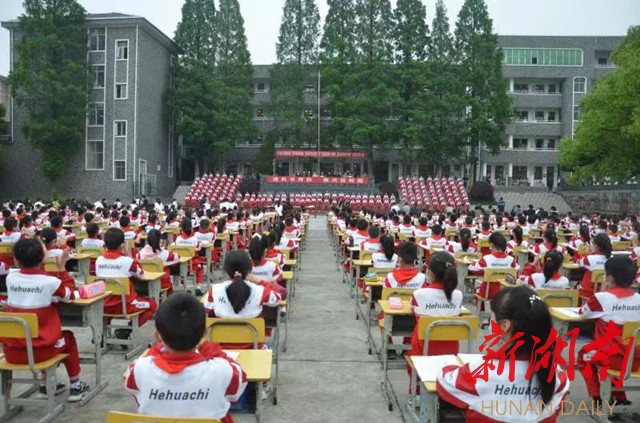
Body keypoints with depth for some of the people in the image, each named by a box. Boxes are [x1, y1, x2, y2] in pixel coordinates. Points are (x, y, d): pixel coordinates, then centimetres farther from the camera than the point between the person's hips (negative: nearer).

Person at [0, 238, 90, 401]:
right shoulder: (50, 281, -11)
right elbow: (69, 296, 8)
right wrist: (62, 268, 11)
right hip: (38, 351, -4)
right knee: (68, 338, 27)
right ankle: (75, 386, 32)